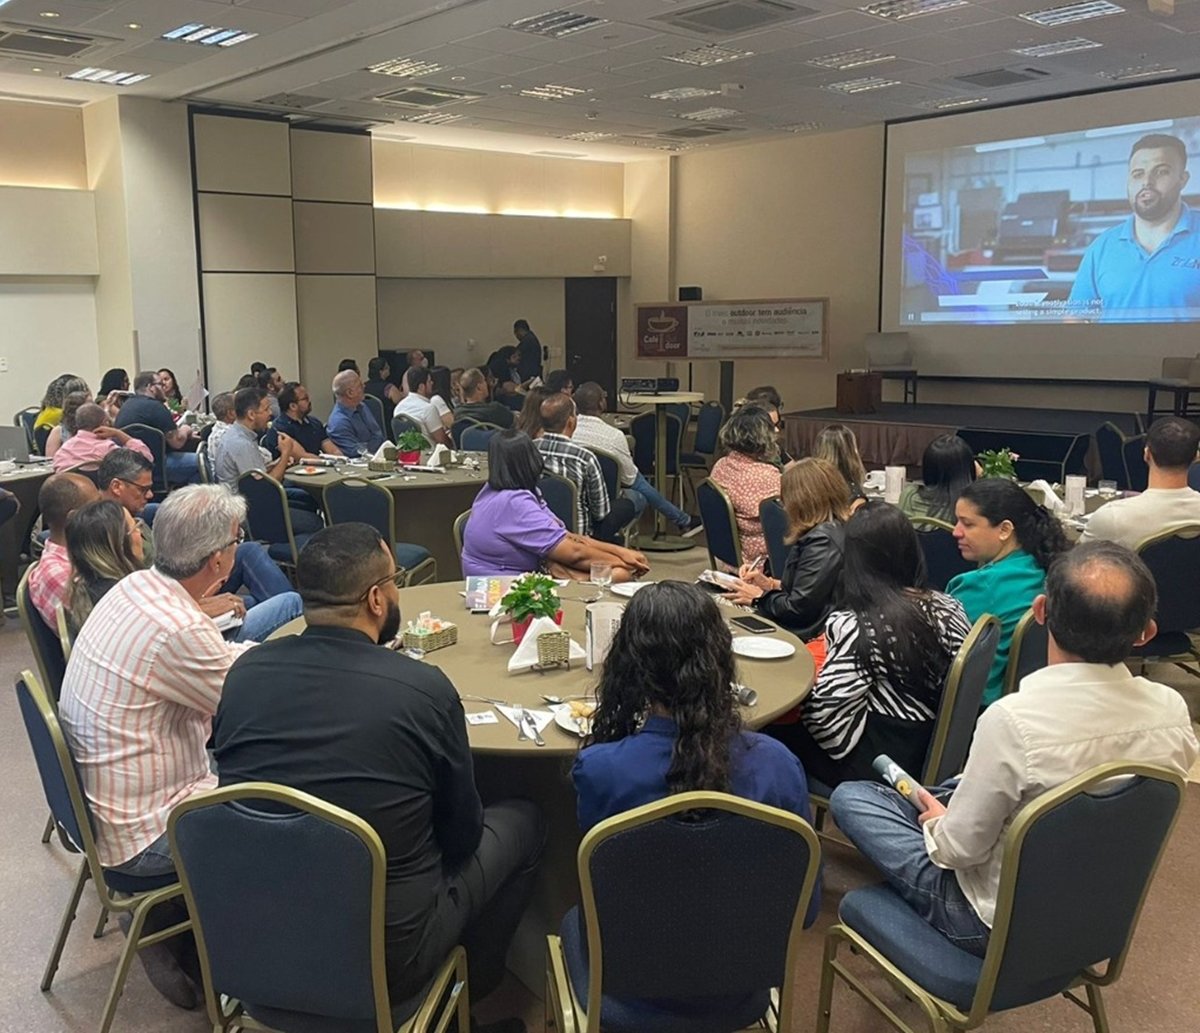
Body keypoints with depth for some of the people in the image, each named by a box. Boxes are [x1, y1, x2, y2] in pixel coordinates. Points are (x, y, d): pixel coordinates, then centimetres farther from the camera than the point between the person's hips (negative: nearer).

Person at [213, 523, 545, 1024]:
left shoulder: (245, 671, -9)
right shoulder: (425, 688, -21)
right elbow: (461, 834, -7)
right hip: (383, 962, -5)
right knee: (522, 820, 17)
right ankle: (472, 980, 36)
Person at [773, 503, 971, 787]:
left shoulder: (858, 627, -24)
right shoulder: (949, 609, -5)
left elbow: (825, 711, -24)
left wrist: (800, 696, -2)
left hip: (880, 765, -7)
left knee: (777, 730, 13)